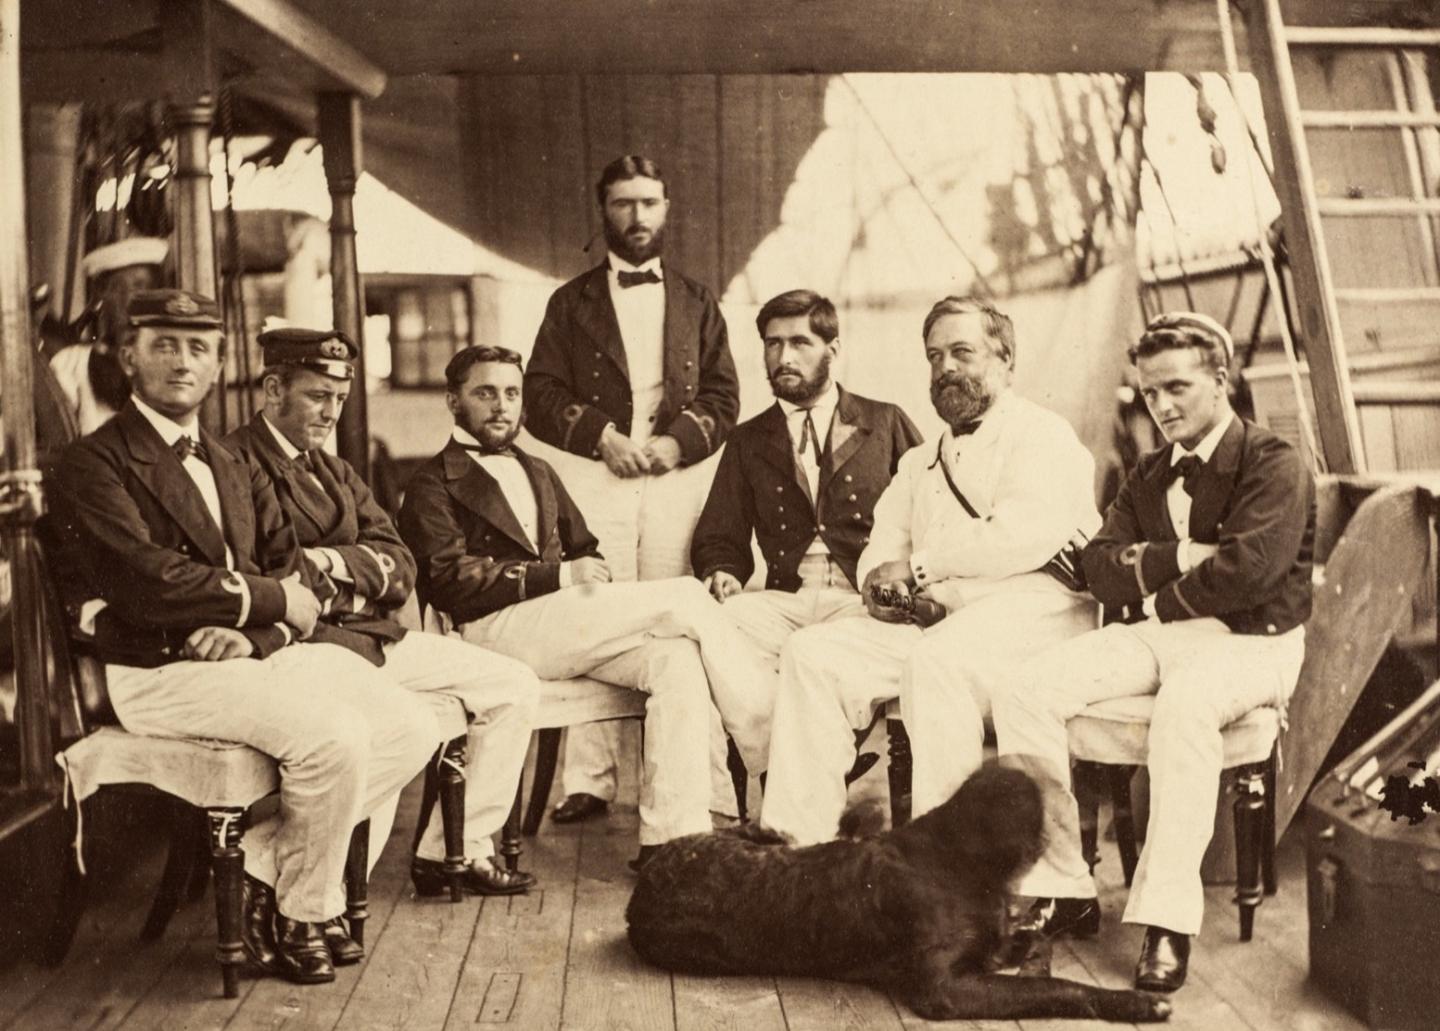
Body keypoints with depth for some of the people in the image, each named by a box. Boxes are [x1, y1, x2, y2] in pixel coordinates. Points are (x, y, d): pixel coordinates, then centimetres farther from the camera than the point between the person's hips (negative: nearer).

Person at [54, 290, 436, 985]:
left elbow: (294, 577, 9)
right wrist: (271, 600, -10)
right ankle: (298, 916, -3)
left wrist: (253, 634, -13)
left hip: (264, 654, 7)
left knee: (412, 728, -11)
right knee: (334, 736, -28)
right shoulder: (94, 464, -2)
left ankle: (265, 857, 3)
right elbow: (148, 583, -17)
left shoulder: (238, 470, 20)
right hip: (163, 671, -7)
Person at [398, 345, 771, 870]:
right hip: (499, 629, -7)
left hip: (564, 620, 7)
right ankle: (776, 754, -14)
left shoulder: (538, 473, 30)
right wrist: (558, 576, -14)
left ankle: (671, 838, -29)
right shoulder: (434, 483, 7)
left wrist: (592, 572, 3)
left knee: (676, 658, -27)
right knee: (686, 597, -21)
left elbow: (584, 550, 30)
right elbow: (450, 580, -7)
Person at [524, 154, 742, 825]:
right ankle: (589, 781, -3)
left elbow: (723, 397, 12)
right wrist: (603, 436, -9)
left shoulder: (696, 303, 19)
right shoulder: (571, 303, 16)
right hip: (593, 477, 0)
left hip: (679, 475, 1)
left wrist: (678, 441, -7)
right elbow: (541, 396, 7)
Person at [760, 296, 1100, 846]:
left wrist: (919, 565, -10)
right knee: (812, 653, -12)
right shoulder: (920, 462, 28)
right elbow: (882, 548, 21)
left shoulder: (1041, 434, 4)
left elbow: (1030, 534, -14)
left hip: (1030, 608, -7)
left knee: (936, 659, -36)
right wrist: (877, 581, -5)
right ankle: (794, 842, -14)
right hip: (934, 622, 7)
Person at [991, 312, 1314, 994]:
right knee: (1026, 694, -18)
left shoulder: (1275, 466, -3)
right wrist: (1176, 559, -12)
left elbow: (1245, 571, -18)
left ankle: (1168, 920, -32)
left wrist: (1161, 598, -5)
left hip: (1251, 641, -6)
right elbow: (1101, 568, 5)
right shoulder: (1148, 477, 19)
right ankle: (1060, 886, -10)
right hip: (1156, 634, 6)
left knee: (1182, 709, -40)